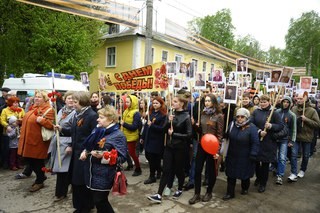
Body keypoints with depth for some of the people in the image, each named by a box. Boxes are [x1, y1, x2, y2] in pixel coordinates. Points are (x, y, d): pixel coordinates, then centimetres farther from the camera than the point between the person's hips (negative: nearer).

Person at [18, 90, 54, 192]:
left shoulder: (48, 110, -14)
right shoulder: (34, 108, 13)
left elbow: (51, 125, -21)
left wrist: (41, 120, -33)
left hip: (38, 141, -9)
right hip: (28, 139, 9)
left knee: (38, 161, 4)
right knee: (29, 159, 16)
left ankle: (39, 182, 22)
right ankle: (41, 176, 35)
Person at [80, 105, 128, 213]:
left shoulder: (118, 135, -15)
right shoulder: (97, 130, 8)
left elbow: (122, 158, -20)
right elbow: (89, 145, 23)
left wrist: (103, 156, -27)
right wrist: (85, 151, 3)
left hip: (104, 175, -7)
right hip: (92, 172, 7)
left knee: (100, 201, 5)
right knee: (97, 200, 17)